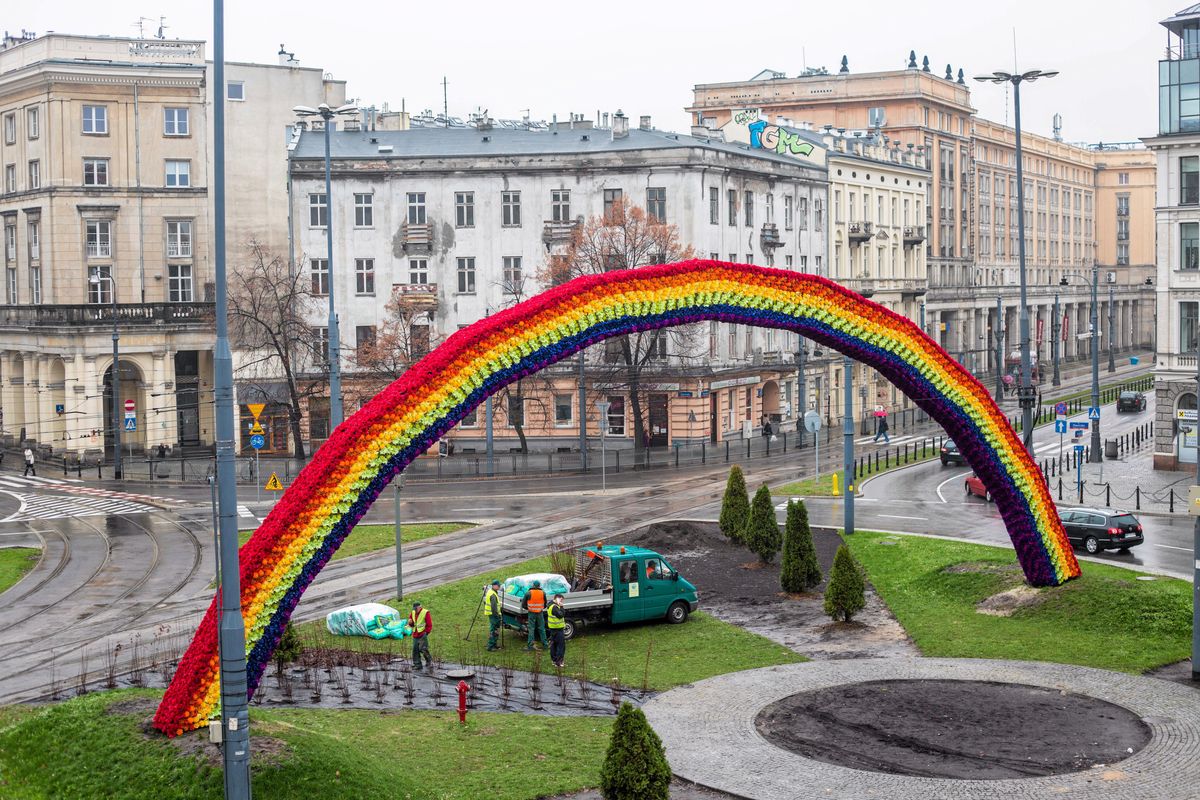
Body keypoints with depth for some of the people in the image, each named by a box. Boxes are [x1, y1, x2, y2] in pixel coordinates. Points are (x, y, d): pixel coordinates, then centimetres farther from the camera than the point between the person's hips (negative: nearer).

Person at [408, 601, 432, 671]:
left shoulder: (425, 613, -7)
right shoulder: (413, 613, 12)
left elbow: (429, 625, -7)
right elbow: (411, 625, 21)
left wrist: (426, 633, -12)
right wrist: (410, 623, -2)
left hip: (423, 635, -6)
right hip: (415, 635, 6)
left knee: (423, 649, -15)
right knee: (415, 650, 4)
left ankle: (430, 661, 1)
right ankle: (417, 665, 11)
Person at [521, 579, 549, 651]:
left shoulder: (528, 593, -6)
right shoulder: (543, 593, 0)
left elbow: (523, 605, -1)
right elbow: (545, 604, 9)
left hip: (531, 613, -2)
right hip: (540, 613, 2)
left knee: (531, 629, 3)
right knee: (542, 629, 12)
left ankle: (530, 645, 2)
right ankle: (545, 644, 17)